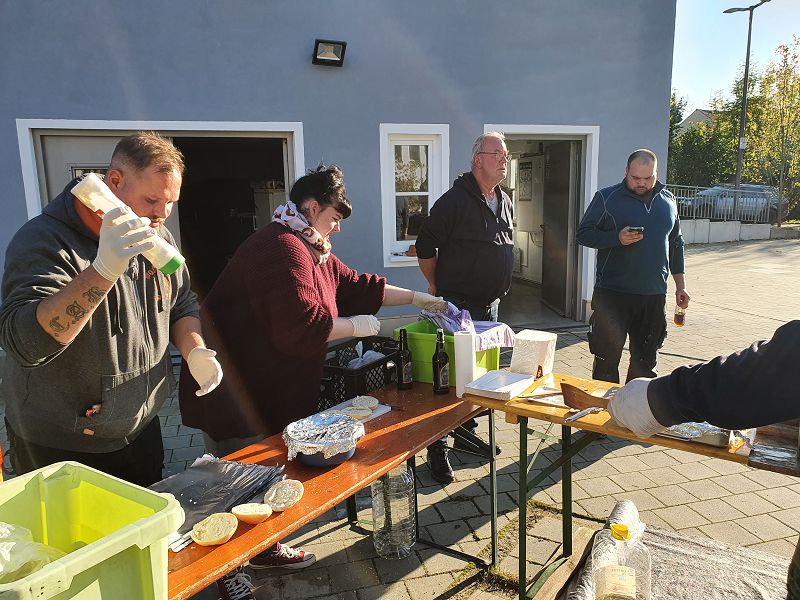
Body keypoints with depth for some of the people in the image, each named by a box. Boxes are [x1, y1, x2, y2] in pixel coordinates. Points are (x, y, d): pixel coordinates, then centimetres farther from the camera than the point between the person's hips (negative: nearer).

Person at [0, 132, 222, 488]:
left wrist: (195, 351, -11)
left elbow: (182, 306, 10)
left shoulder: (159, 239, -1)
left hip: (142, 430, 6)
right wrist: (103, 271, -47)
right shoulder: (44, 241, -22)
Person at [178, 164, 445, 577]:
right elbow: (302, 324, -33)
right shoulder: (284, 248, -24)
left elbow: (355, 286, 15)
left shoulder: (312, 250, 12)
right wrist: (356, 327, -18)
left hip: (274, 392, 11)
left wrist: (417, 298, 12)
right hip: (238, 398, -11)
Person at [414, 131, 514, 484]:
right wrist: (437, 287, -3)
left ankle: (466, 431, 33)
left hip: (489, 303, 8)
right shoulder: (455, 200, -13)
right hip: (456, 306, -8)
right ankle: (436, 447, 6)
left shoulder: (505, 202, 12)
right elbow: (426, 246, -11)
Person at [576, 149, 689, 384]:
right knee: (607, 359, 0)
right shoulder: (607, 198, -3)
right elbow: (583, 234, -4)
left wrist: (680, 285, 14)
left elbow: (676, 244, 17)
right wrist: (617, 238, -20)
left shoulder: (668, 200, 10)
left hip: (654, 295, 4)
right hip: (612, 293, -4)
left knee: (645, 360, 13)